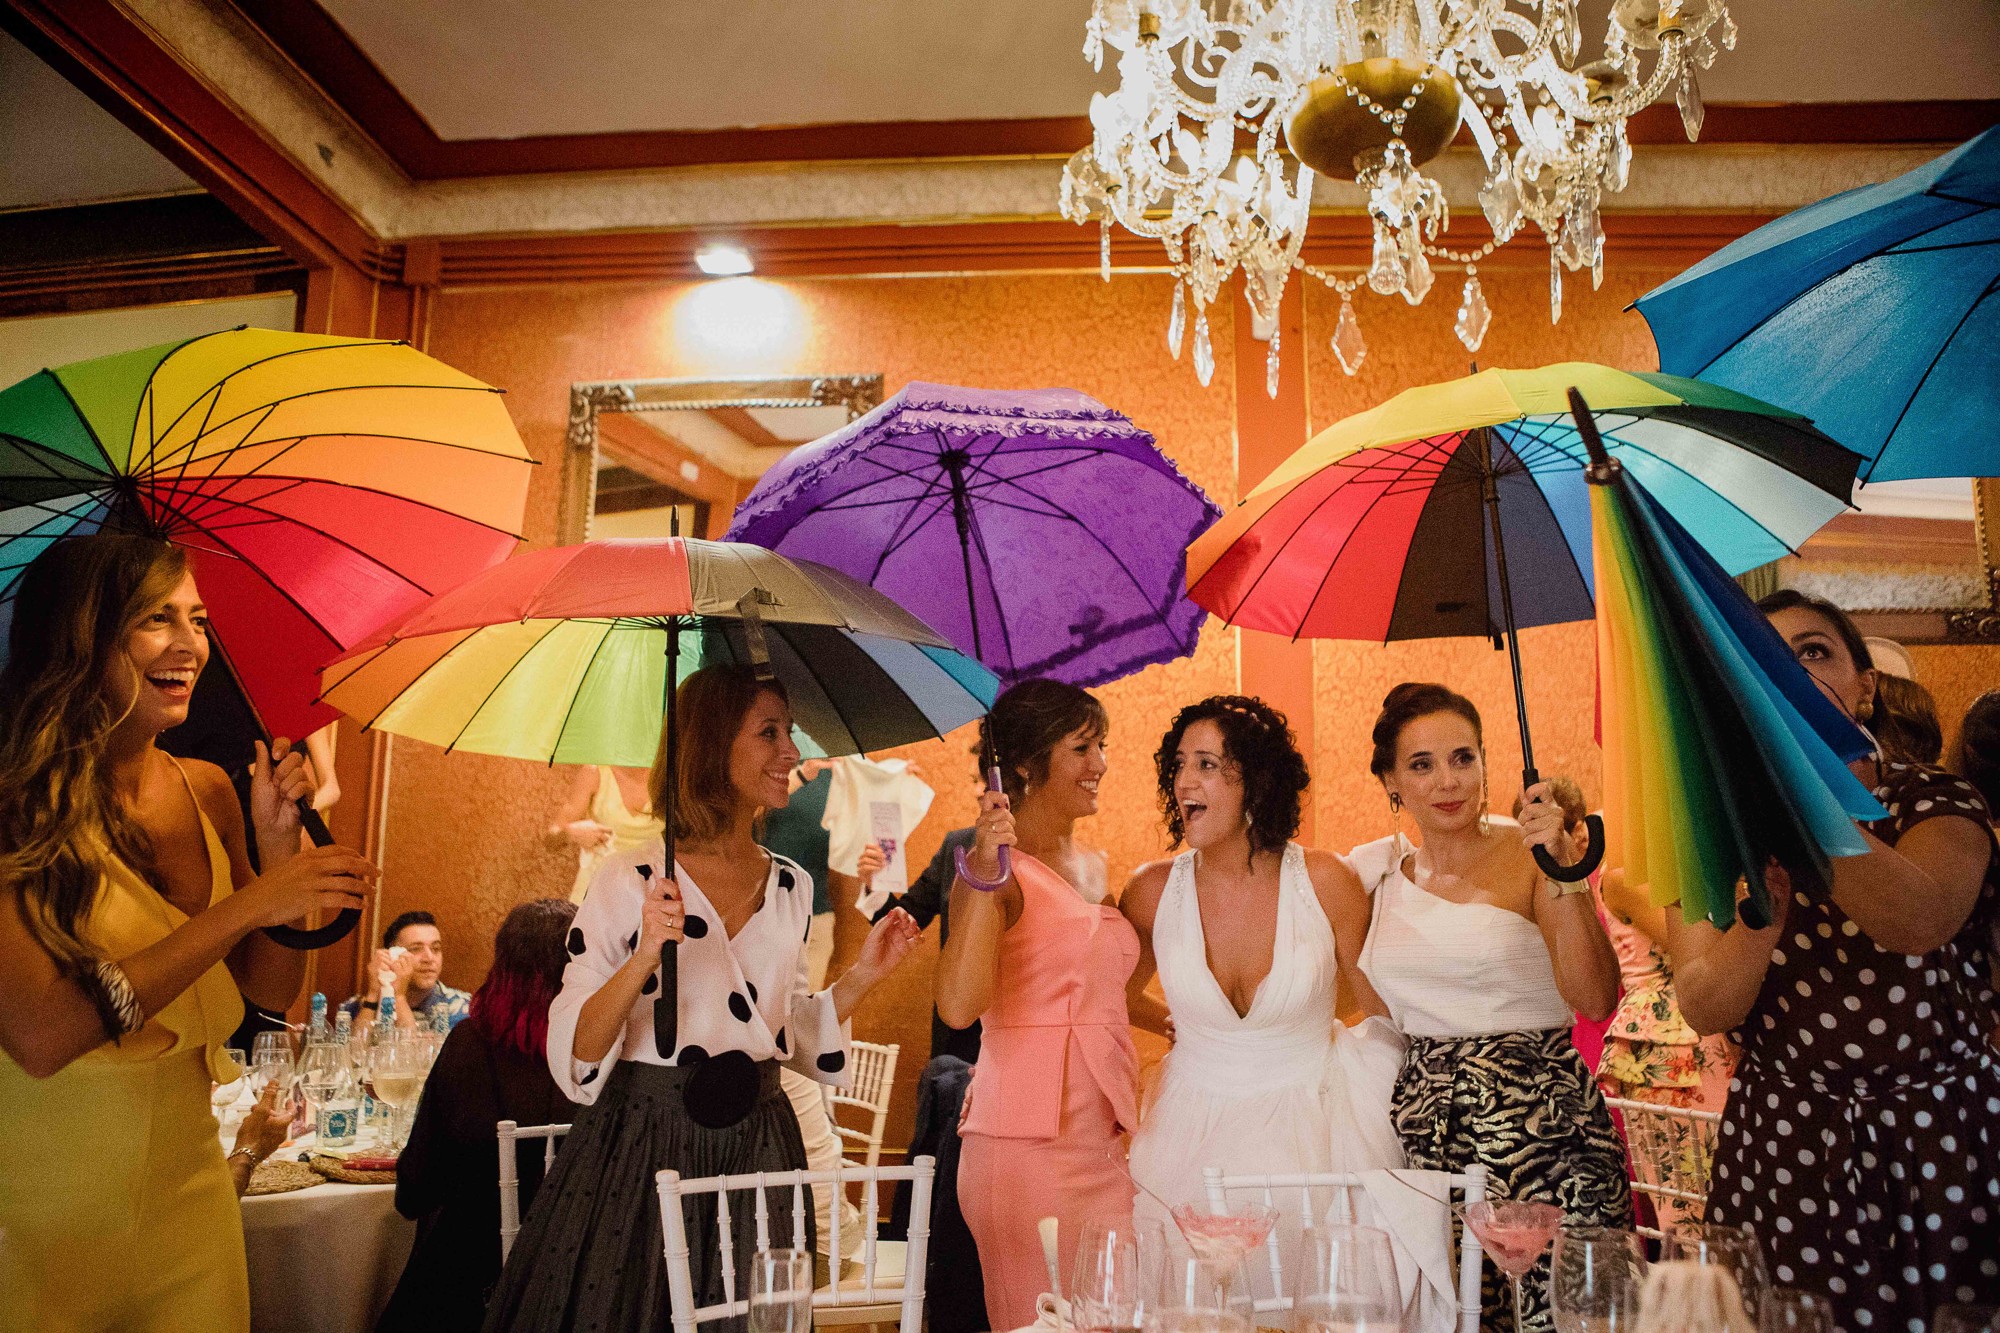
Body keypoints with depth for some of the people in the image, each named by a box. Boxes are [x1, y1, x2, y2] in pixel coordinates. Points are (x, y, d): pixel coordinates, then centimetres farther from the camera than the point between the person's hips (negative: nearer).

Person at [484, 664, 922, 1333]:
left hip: (757, 1147, 5)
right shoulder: (629, 881, -11)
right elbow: (574, 1053, -11)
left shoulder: (792, 887, 4)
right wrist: (646, 957, -24)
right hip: (642, 1147, -4)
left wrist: (862, 974, 2)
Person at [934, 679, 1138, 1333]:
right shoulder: (995, 869, -10)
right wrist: (985, 877, -27)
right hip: (1027, 1146, -7)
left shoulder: (1093, 867, 14)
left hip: (1105, 1142, 7)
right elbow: (958, 1005, -25)